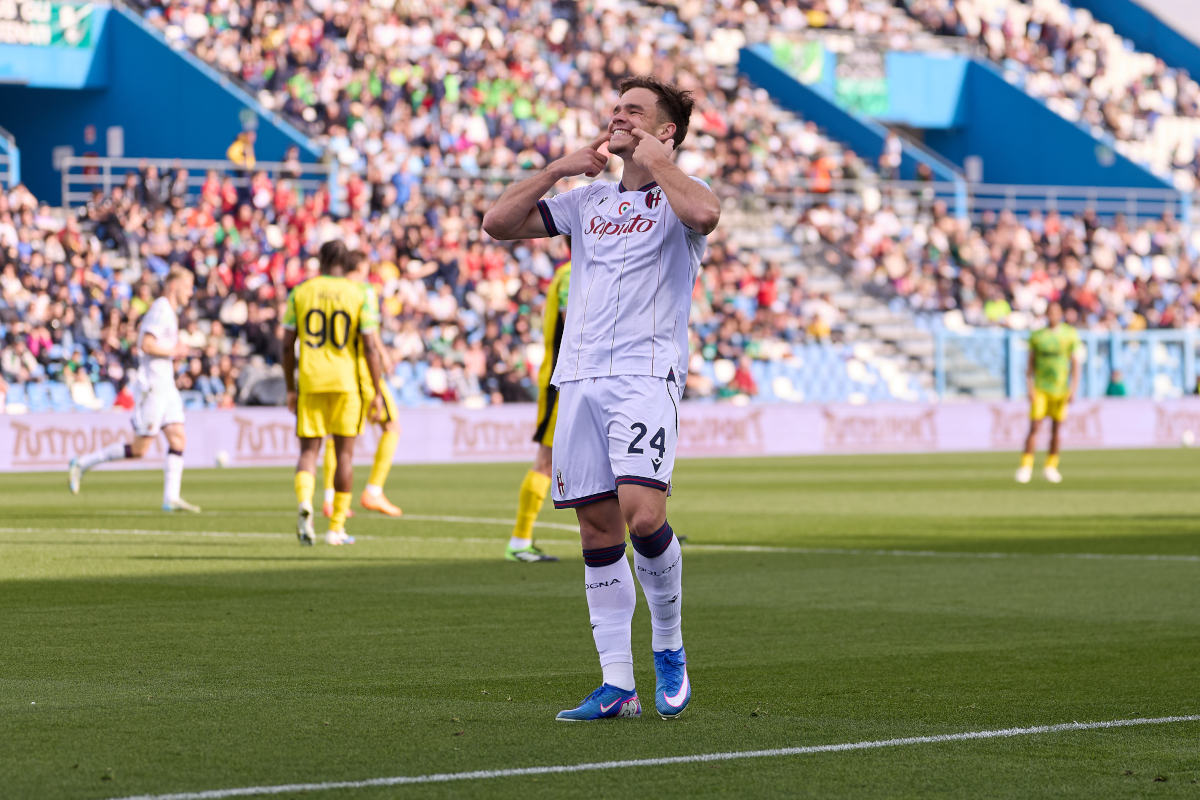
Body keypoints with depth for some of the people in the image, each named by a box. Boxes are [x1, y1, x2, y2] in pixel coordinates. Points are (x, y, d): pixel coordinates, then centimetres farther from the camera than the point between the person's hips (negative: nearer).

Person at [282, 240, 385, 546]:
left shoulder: (300, 293, 4)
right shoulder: (358, 295, -1)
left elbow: (288, 345, 4)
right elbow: (370, 347, -6)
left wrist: (290, 389, 12)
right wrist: (377, 393, -1)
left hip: (310, 382, 1)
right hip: (346, 381, -1)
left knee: (309, 449, 5)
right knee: (344, 452, 9)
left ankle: (303, 501, -25)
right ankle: (337, 527, 12)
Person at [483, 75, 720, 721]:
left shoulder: (674, 197, 3)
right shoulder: (588, 201, 20)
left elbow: (705, 214, -23)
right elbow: (497, 223, 17)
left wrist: (655, 159, -8)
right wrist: (559, 168, 9)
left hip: (647, 375, -6)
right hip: (580, 378, 6)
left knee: (641, 513, -21)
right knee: (597, 526, 3)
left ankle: (669, 648, 2)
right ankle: (617, 685, 6)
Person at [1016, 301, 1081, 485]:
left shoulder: (1070, 334, 2)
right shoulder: (1037, 336, 4)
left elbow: (1075, 362, 3)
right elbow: (1030, 363, 8)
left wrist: (1073, 388, -4)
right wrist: (1030, 388, -1)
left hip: (1060, 388, 1)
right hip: (1040, 389, -1)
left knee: (1056, 428, 4)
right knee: (1034, 427, -8)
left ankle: (1051, 467, 14)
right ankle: (1026, 466, -7)